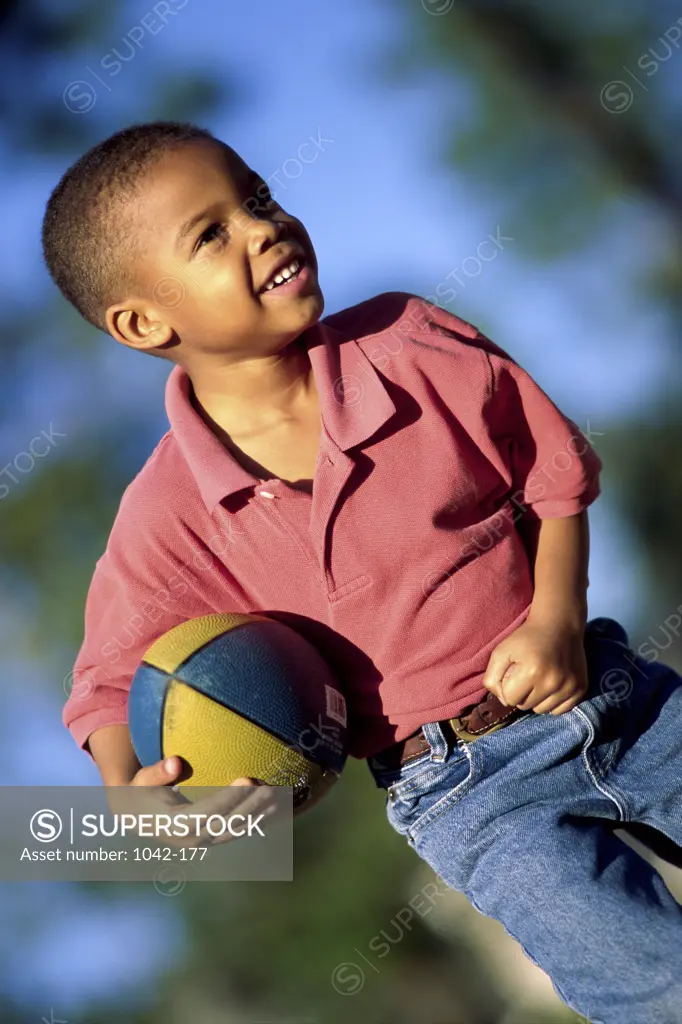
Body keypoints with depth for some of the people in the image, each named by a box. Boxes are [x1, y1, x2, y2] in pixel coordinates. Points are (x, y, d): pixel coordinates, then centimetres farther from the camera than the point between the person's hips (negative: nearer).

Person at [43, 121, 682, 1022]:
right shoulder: (172, 511, -12)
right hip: (468, 794, -2)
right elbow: (115, 680, -1)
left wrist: (557, 617, -13)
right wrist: (129, 790, -22)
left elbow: (552, 469, 3)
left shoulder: (410, 345, -8)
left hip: (610, 697, 3)